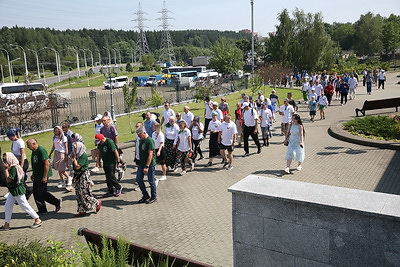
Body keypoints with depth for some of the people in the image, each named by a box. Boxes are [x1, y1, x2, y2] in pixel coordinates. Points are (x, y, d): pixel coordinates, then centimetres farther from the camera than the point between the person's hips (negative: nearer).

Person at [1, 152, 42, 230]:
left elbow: (8, 179, -25)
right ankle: (6, 224, 23)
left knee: (25, 206, -1)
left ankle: (38, 220, 9)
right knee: (7, 206, 13)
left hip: (18, 190, -10)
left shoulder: (14, 168, -22)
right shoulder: (11, 167, 7)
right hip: (13, 190, 10)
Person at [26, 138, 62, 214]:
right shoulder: (34, 151, 10)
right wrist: (33, 174, 23)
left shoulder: (41, 150, -19)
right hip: (37, 176, 10)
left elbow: (47, 163, -23)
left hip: (42, 176, -10)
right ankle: (42, 210, 19)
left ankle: (57, 202, 9)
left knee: (41, 193, -6)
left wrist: (45, 176, -23)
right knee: (36, 193, 9)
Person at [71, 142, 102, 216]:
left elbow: (77, 167, -26)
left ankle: (97, 203, 13)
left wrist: (74, 158, -15)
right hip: (78, 176, 9)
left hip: (84, 176, -9)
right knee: (78, 194, 10)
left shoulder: (83, 156, -18)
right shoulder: (77, 155, 8)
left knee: (84, 193, -5)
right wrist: (74, 178, 18)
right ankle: (82, 210, 18)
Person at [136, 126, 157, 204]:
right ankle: (145, 195, 23)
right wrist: (139, 163, 17)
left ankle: (153, 197, 19)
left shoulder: (150, 141, -18)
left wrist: (147, 166, -27)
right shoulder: (141, 140, 9)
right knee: (138, 179, 9)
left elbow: (150, 155, -23)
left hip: (150, 164, -8)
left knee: (151, 181, 3)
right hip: (141, 163, 9)